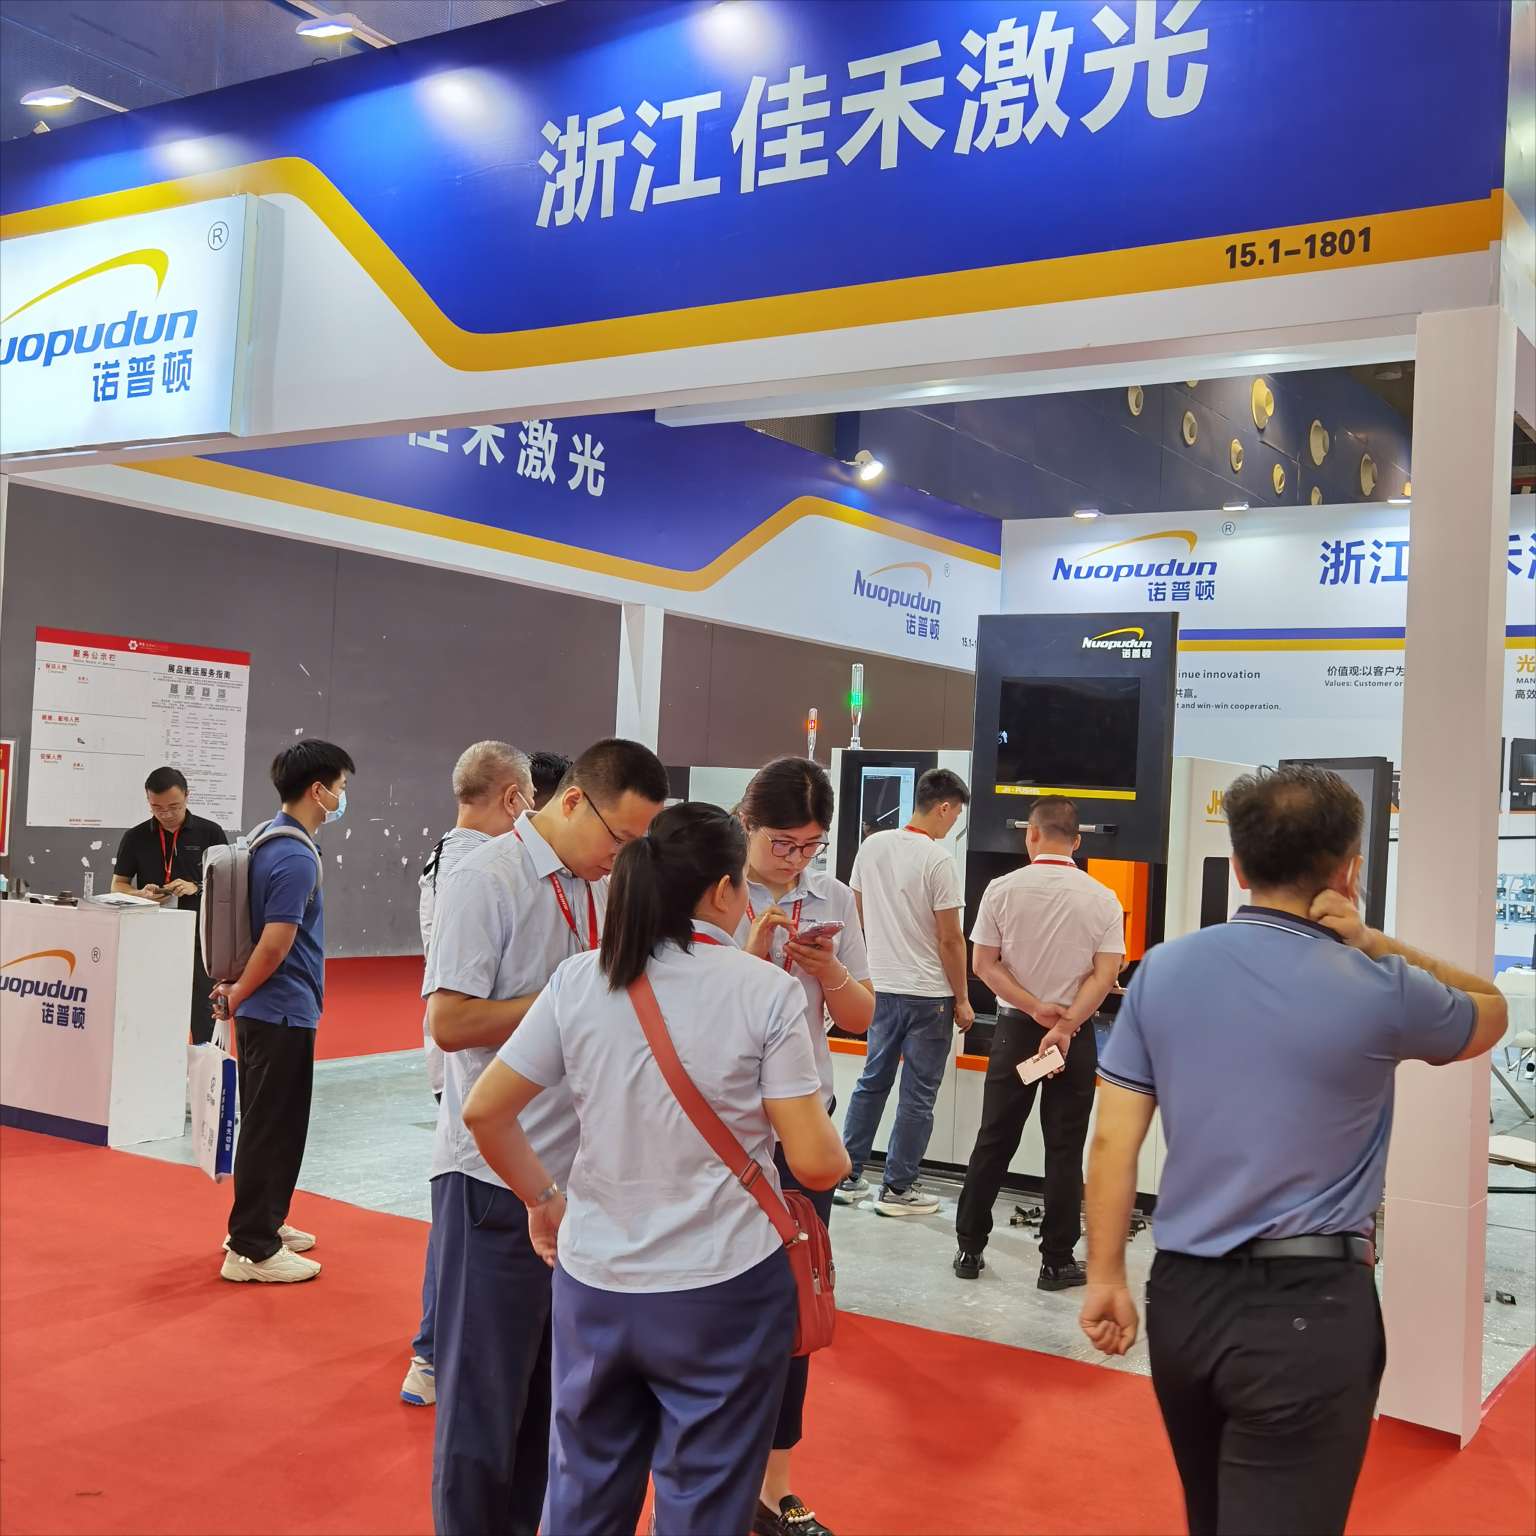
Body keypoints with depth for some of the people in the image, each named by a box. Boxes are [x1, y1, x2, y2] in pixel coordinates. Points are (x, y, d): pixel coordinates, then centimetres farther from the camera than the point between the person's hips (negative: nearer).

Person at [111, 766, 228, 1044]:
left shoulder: (210, 833, 1)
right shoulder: (136, 837, 7)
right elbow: (118, 886, 12)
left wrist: (196, 887, -14)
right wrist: (141, 894, -10)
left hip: (199, 938, -2)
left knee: (205, 1029, -3)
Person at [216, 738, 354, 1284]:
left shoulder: (268, 840, 10)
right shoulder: (297, 858, -21)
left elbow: (263, 933, 16)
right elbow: (274, 946, -23)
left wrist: (236, 987, 15)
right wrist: (237, 995, -9)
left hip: (271, 1011, 10)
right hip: (282, 1012, -10)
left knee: (274, 1124, 19)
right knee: (272, 1128, -1)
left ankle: (262, 1224, 32)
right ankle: (252, 1249, 7)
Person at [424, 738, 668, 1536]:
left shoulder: (602, 886, 7)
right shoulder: (485, 879, -14)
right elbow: (449, 1022, -20)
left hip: (579, 1171, 7)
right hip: (498, 1178, -7)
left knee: (553, 1384, 19)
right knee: (485, 1390, 7)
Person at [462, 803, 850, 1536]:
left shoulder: (577, 981, -3)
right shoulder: (768, 991, -11)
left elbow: (484, 1113, 0)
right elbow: (814, 1163, -11)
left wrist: (544, 1200, 13)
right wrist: (841, 1158, 11)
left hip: (593, 1282, 3)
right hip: (725, 1290, -3)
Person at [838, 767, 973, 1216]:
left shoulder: (871, 847, 3)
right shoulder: (938, 859, -16)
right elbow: (950, 939, -14)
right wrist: (962, 1000, -6)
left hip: (881, 988, 6)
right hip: (928, 993, -6)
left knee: (872, 1081, 16)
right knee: (918, 1095, 4)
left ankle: (848, 1177, 20)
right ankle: (897, 1189, 10)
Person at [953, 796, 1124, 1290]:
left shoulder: (1003, 889, -5)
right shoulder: (1102, 899, -5)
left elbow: (983, 963, -6)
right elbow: (1105, 975, -11)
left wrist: (1034, 1008, -7)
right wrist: (1065, 1025, -13)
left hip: (1014, 1030, 1)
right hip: (1075, 1035, -1)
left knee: (994, 1141, 10)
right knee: (1064, 1150, 6)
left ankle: (969, 1248, 16)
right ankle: (1057, 1262, 10)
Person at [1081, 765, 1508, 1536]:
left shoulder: (1164, 969, 0)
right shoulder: (1377, 992, -9)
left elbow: (1113, 1139, 0)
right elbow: (1490, 1015, 13)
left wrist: (1105, 1277, 9)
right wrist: (1372, 944, 1)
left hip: (1182, 1296, 5)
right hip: (1307, 1307, -4)